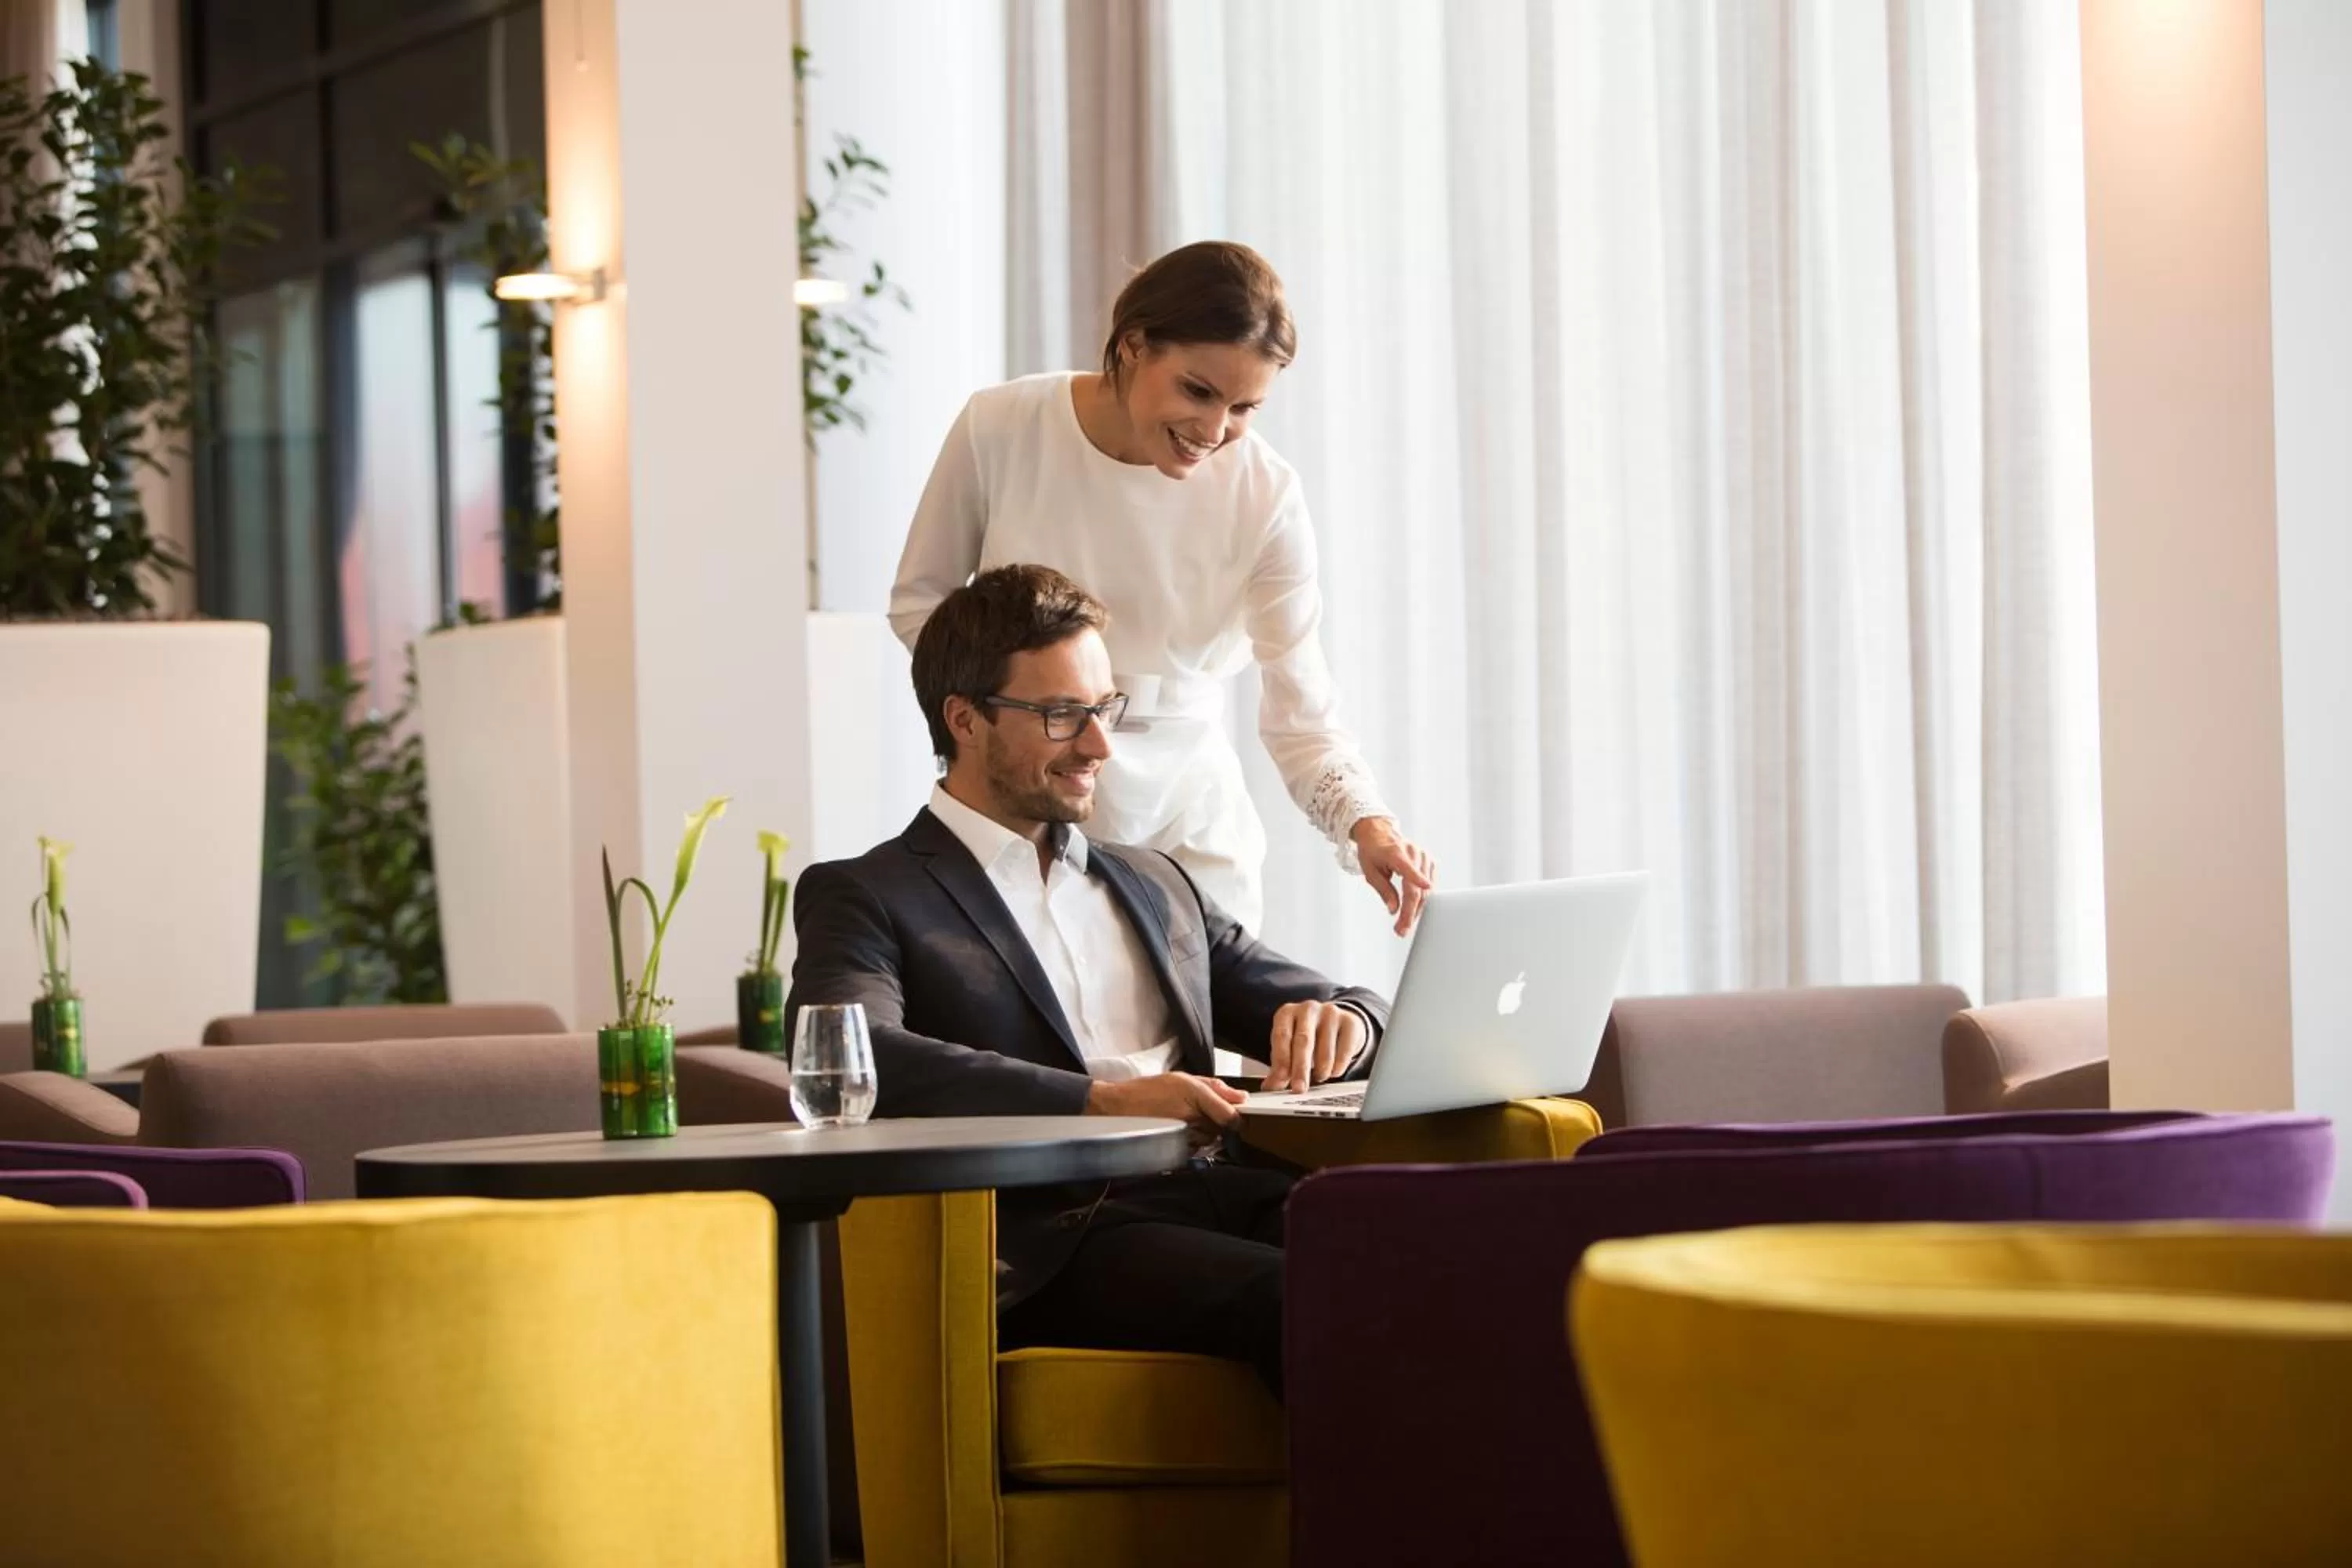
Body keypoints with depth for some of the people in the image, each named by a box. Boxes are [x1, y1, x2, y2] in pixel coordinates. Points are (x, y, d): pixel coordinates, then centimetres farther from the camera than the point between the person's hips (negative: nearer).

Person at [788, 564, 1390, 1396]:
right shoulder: (867, 897, 10)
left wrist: (1339, 1022, 2)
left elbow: (1353, 1015, 30)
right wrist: (1102, 1099, -19)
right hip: (1056, 1240, -5)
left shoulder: (1154, 885, 31)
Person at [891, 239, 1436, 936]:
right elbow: (918, 599, 3)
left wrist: (1366, 823, -31)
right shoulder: (1001, 428, -13)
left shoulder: (1264, 495, -13)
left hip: (1187, 824, 0)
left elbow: (1302, 717, -12)